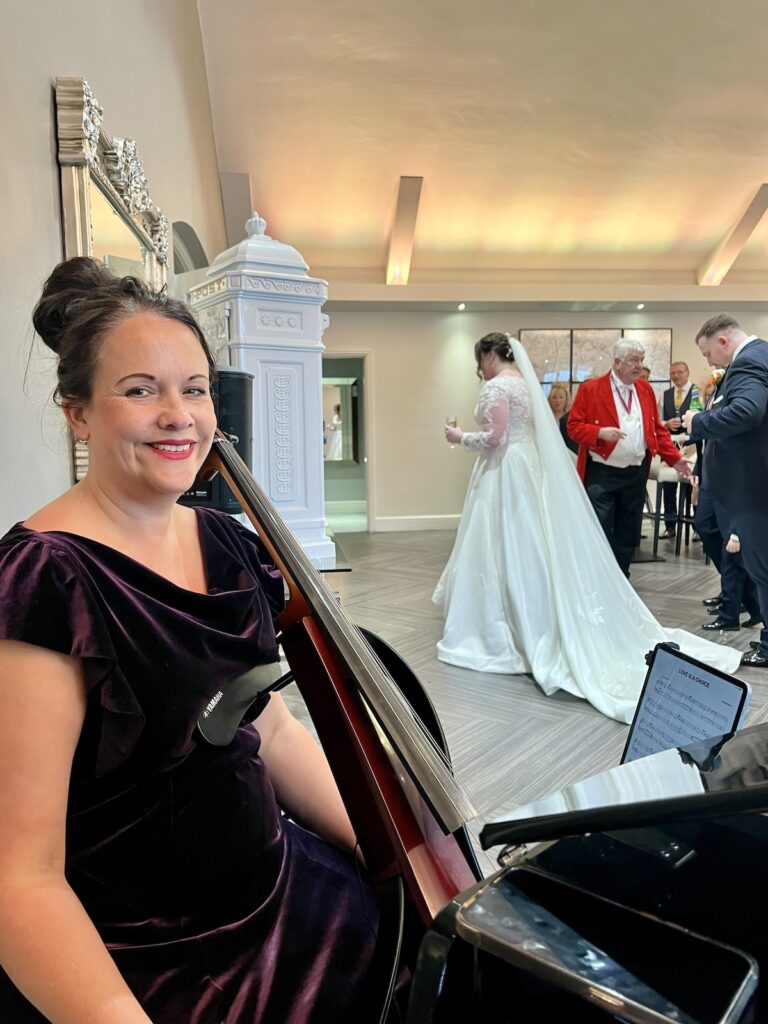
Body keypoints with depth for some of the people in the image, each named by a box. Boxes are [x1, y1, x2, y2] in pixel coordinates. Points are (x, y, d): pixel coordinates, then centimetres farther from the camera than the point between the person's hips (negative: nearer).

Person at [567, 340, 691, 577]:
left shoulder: (645, 389, 10)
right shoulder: (590, 389, -6)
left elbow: (657, 429, 12)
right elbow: (574, 426, -7)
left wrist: (674, 458, 3)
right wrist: (600, 432, -24)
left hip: (636, 473, 5)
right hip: (602, 473, -5)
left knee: (628, 534, 10)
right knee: (600, 534, -3)